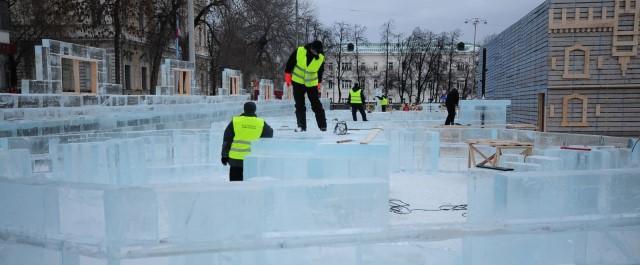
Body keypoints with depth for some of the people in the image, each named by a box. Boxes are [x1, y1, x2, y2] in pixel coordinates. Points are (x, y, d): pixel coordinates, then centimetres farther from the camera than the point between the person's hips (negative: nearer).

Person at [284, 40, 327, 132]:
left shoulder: (321, 58, -11)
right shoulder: (299, 51, -16)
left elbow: (320, 72, 5)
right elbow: (290, 63, -3)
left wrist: (318, 84, 10)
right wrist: (288, 76, -2)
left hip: (312, 84, 0)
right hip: (298, 82, 0)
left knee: (316, 105, 1)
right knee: (299, 105, 2)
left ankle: (323, 125, 9)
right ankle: (301, 125, 10)